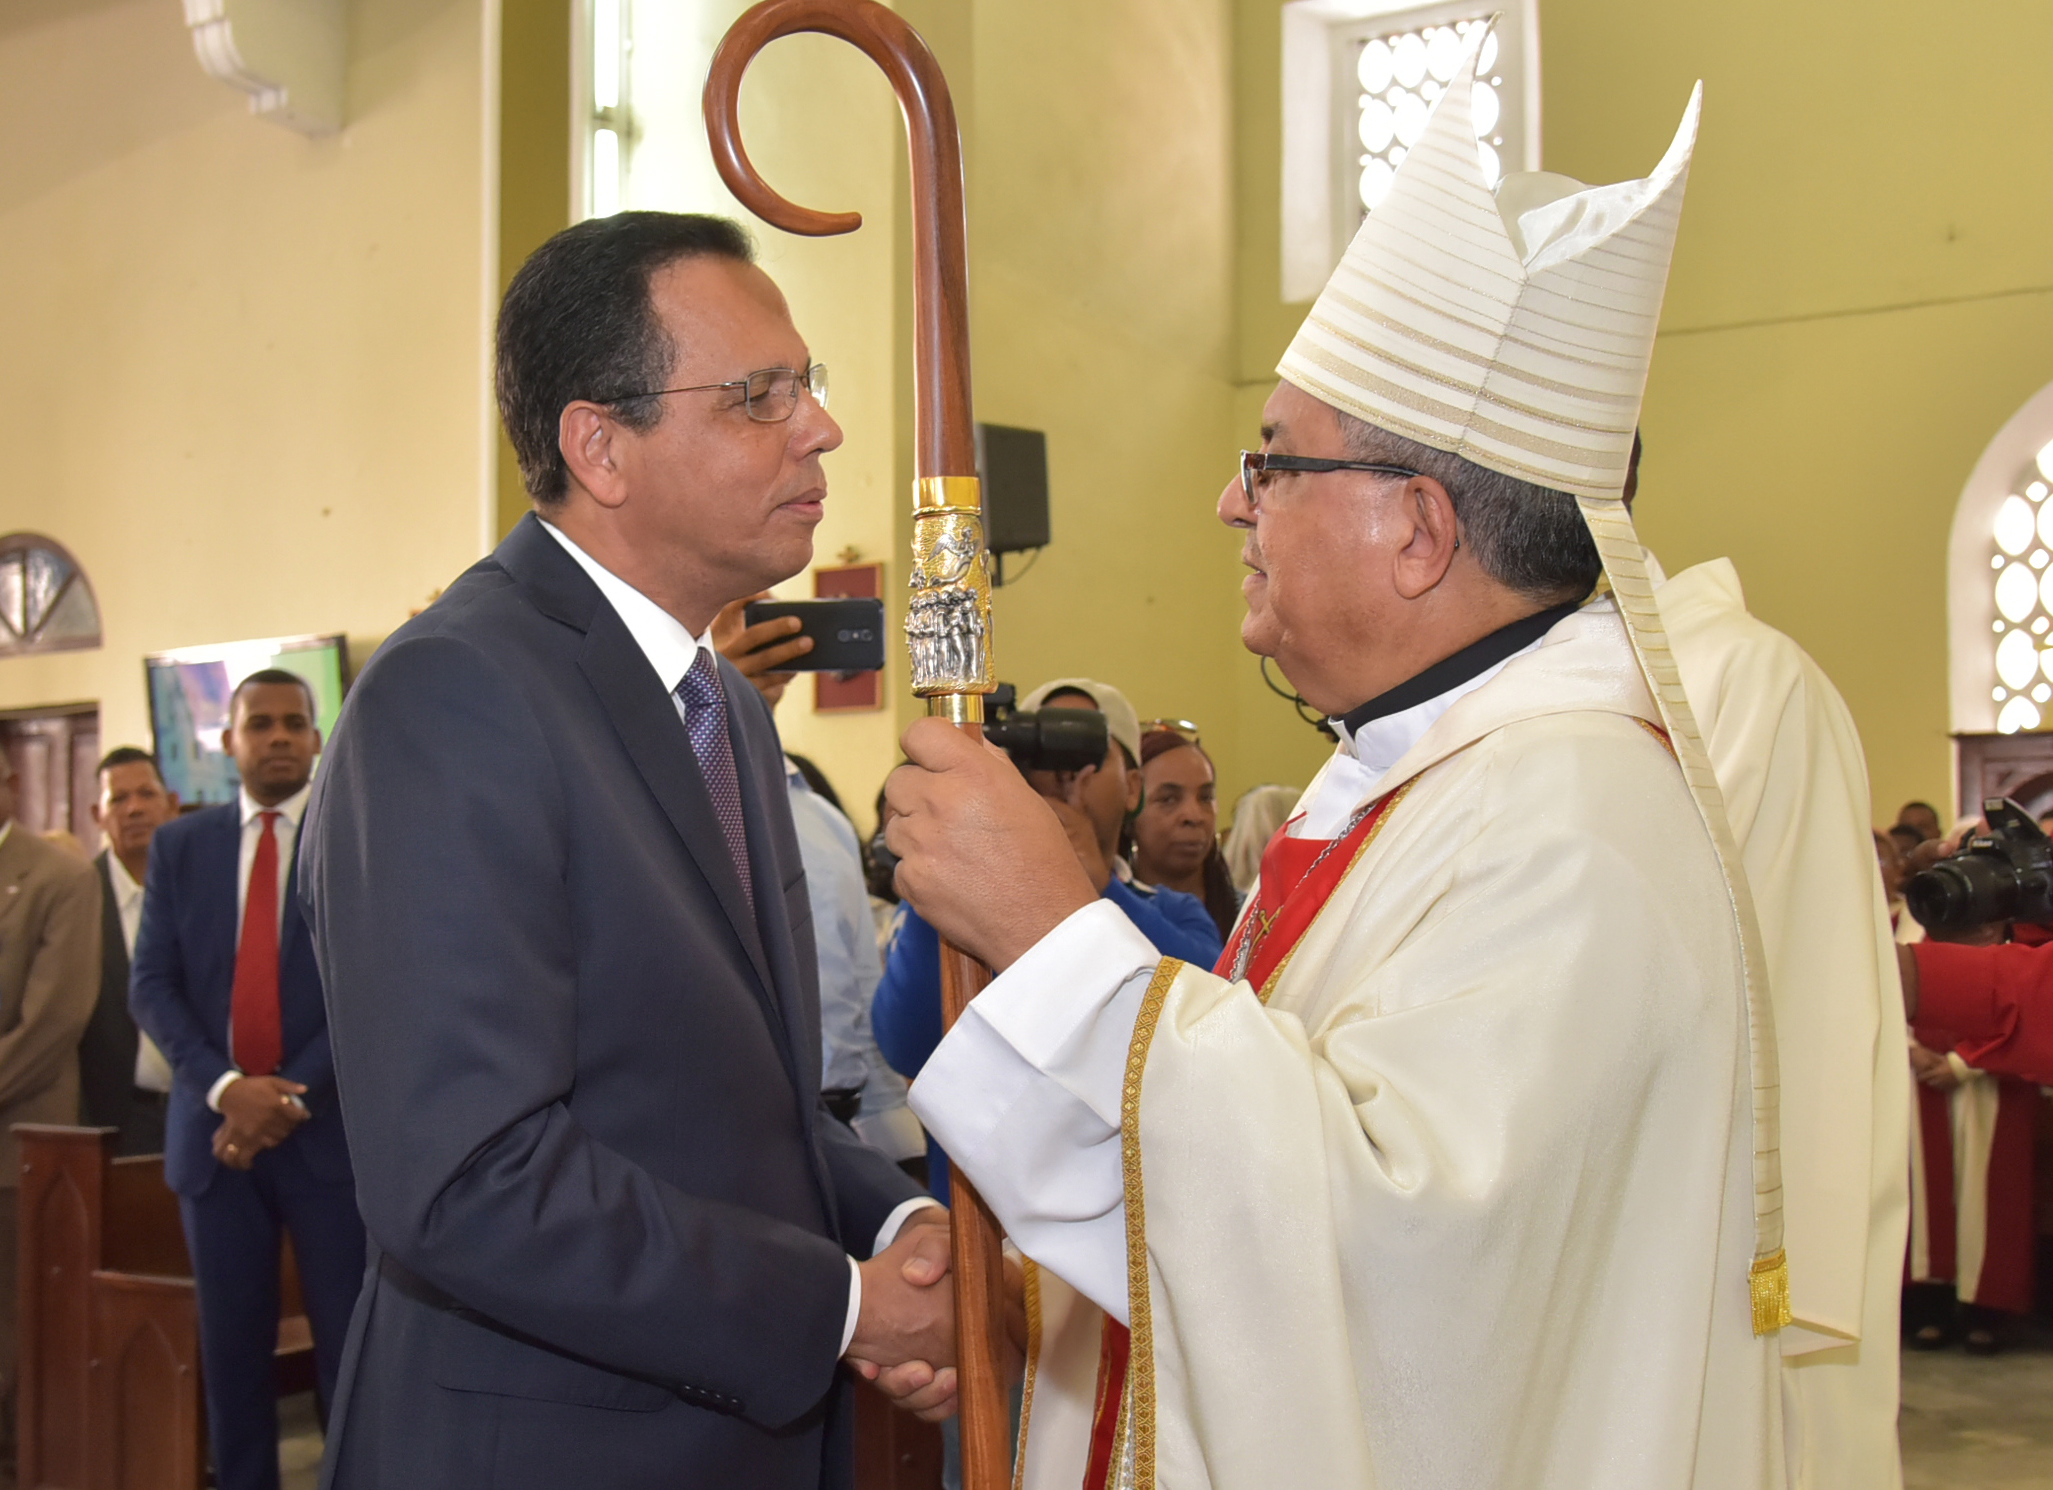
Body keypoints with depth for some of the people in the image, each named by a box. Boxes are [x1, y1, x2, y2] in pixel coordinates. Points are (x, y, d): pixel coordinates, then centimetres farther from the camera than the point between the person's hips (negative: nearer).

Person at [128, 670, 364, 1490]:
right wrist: (224, 1086, -13)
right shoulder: (179, 845, 9)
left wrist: (293, 1094, -15)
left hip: (331, 1129, -2)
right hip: (214, 1127, 3)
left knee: (350, 1346, 0)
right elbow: (151, 986, 3)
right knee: (232, 1347, 9)